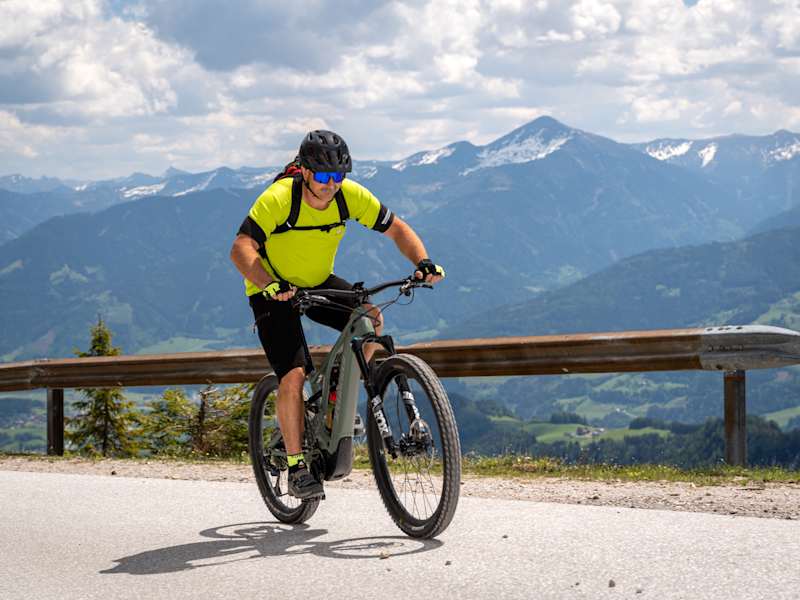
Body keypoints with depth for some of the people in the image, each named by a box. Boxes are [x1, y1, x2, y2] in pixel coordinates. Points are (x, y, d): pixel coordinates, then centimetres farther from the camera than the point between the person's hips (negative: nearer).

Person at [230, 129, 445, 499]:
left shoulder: (350, 196, -16)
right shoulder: (278, 199, -28)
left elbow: (396, 229, -8)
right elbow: (241, 249, -35)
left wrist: (422, 263, -26)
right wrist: (270, 284, -52)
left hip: (320, 283, 4)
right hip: (274, 292, -4)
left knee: (370, 319, -22)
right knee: (293, 375, -19)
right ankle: (296, 466, -6)